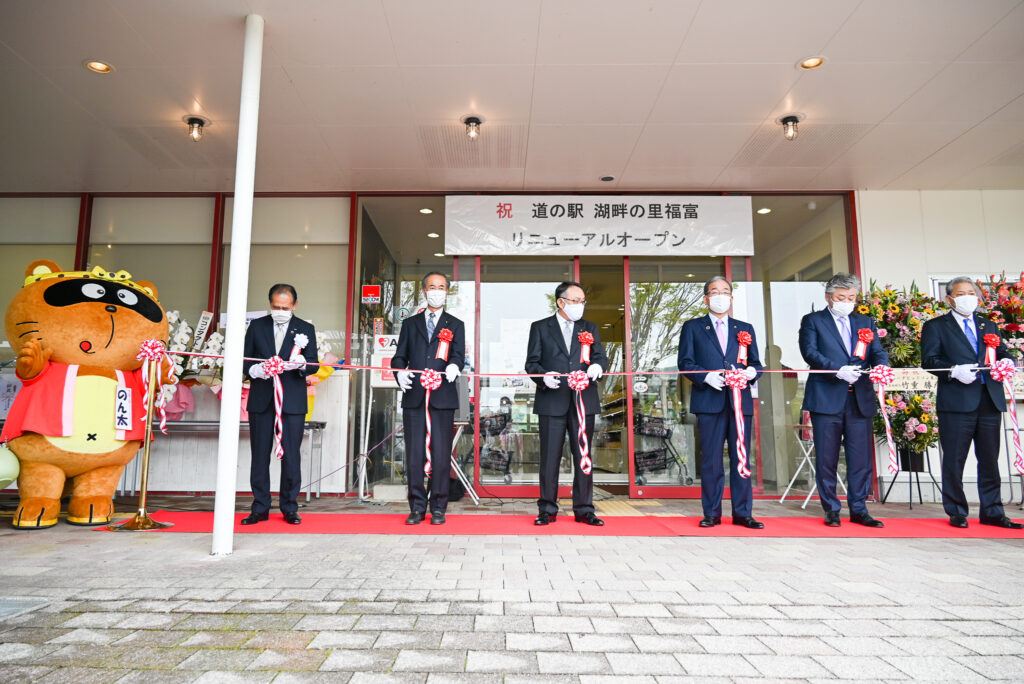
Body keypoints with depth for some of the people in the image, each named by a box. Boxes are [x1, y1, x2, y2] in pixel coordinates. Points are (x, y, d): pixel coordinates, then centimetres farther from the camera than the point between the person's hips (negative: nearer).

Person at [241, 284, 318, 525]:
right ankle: (260, 508, 15)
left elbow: (314, 364, 1)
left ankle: (289, 508, 11)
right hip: (261, 399, 2)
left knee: (291, 455, 0)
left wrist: (300, 364, -21)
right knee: (260, 454, 6)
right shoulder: (257, 326, 10)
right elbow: (244, 359, 9)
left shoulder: (305, 329, 6)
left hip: (292, 400, -1)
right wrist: (256, 370, -13)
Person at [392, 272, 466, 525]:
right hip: (414, 397, 2)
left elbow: (458, 354, -1)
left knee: (441, 454, 1)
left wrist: (453, 365, -25)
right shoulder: (410, 324, 17)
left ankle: (438, 507, 12)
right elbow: (399, 356, 11)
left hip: (443, 397, -1)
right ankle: (417, 507, 13)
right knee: (414, 454, 4)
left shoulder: (455, 325, 13)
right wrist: (400, 371, -11)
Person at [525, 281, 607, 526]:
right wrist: (544, 377, -16)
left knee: (583, 456, 6)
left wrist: (597, 366, -16)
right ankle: (547, 509, 13)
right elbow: (532, 363, 4)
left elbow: (600, 356, 8)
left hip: (584, 401, 2)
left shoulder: (590, 328, 16)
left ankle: (584, 509, 15)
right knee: (550, 457, 2)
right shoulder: (540, 328, 8)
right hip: (552, 401, -2)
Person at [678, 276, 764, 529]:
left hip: (740, 400, 2)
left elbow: (756, 363, 15)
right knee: (711, 459, 1)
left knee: (741, 458, 5)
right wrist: (706, 376, -14)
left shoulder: (745, 329, 17)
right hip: (709, 400, -2)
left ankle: (742, 513, 13)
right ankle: (711, 513, 10)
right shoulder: (692, 327, 10)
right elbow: (685, 362, 2)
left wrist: (751, 372, -8)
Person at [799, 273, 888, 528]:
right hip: (826, 398, -3)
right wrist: (838, 370, -20)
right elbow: (810, 352, -8)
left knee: (861, 458, 5)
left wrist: (881, 365, -14)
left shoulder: (865, 323, 18)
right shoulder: (812, 321, 5)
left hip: (860, 399, 4)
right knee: (827, 458, 3)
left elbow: (878, 351, 9)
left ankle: (859, 509, 16)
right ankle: (831, 509, 14)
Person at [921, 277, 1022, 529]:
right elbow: (929, 360, -4)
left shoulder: (989, 326, 21)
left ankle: (991, 512, 18)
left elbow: (1003, 353, 14)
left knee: (990, 459, 9)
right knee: (954, 460, 1)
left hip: (990, 401, 5)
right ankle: (956, 512, 10)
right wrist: (954, 370, -19)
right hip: (956, 403, -4)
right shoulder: (935, 326, 6)